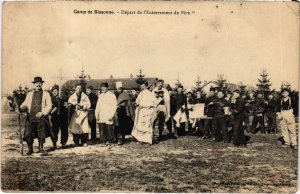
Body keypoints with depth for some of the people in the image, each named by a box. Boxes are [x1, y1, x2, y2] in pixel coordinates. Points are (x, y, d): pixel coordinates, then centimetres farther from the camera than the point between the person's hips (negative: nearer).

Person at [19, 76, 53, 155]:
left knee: (41, 134, 4)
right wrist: (21, 108, -10)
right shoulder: (29, 94, 18)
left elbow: (49, 105, 1)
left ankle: (41, 148, 21)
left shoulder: (46, 94, 9)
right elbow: (25, 104, 12)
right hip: (30, 118, 2)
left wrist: (42, 113, -12)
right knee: (29, 134, -4)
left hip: (41, 118, -1)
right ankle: (30, 149, 12)